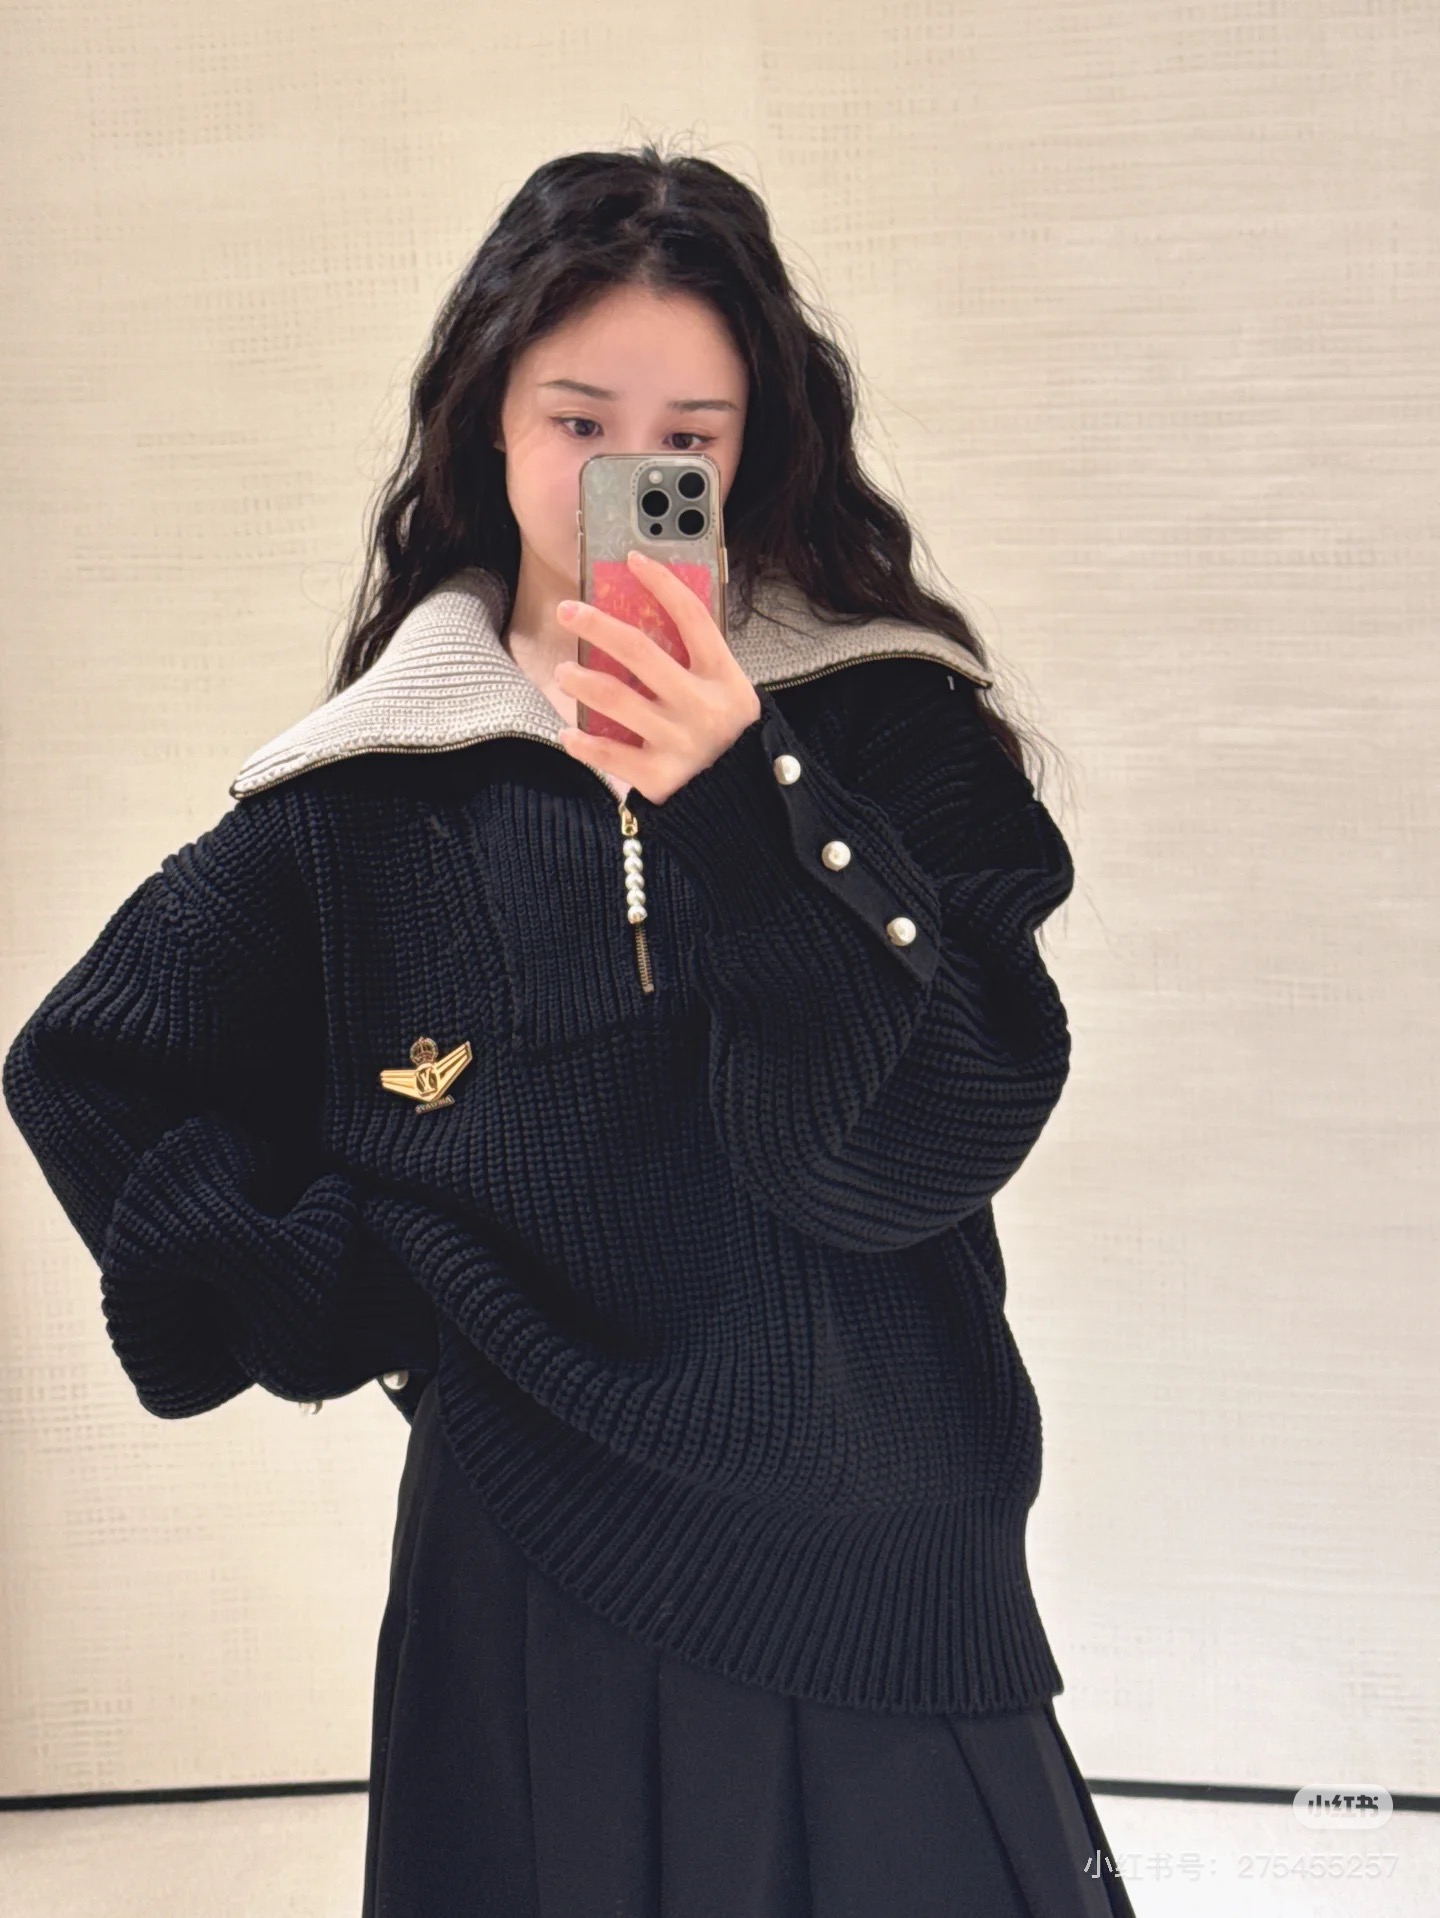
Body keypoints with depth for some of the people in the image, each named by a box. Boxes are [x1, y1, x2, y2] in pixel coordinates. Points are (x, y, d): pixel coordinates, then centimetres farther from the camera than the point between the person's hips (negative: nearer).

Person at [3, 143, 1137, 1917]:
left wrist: (746, 806, -26)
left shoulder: (890, 725, -4)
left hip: (874, 1577, 0)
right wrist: (345, 1295, -2)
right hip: (540, 1589, 1)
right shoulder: (378, 788, -1)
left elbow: (913, 1155, -15)